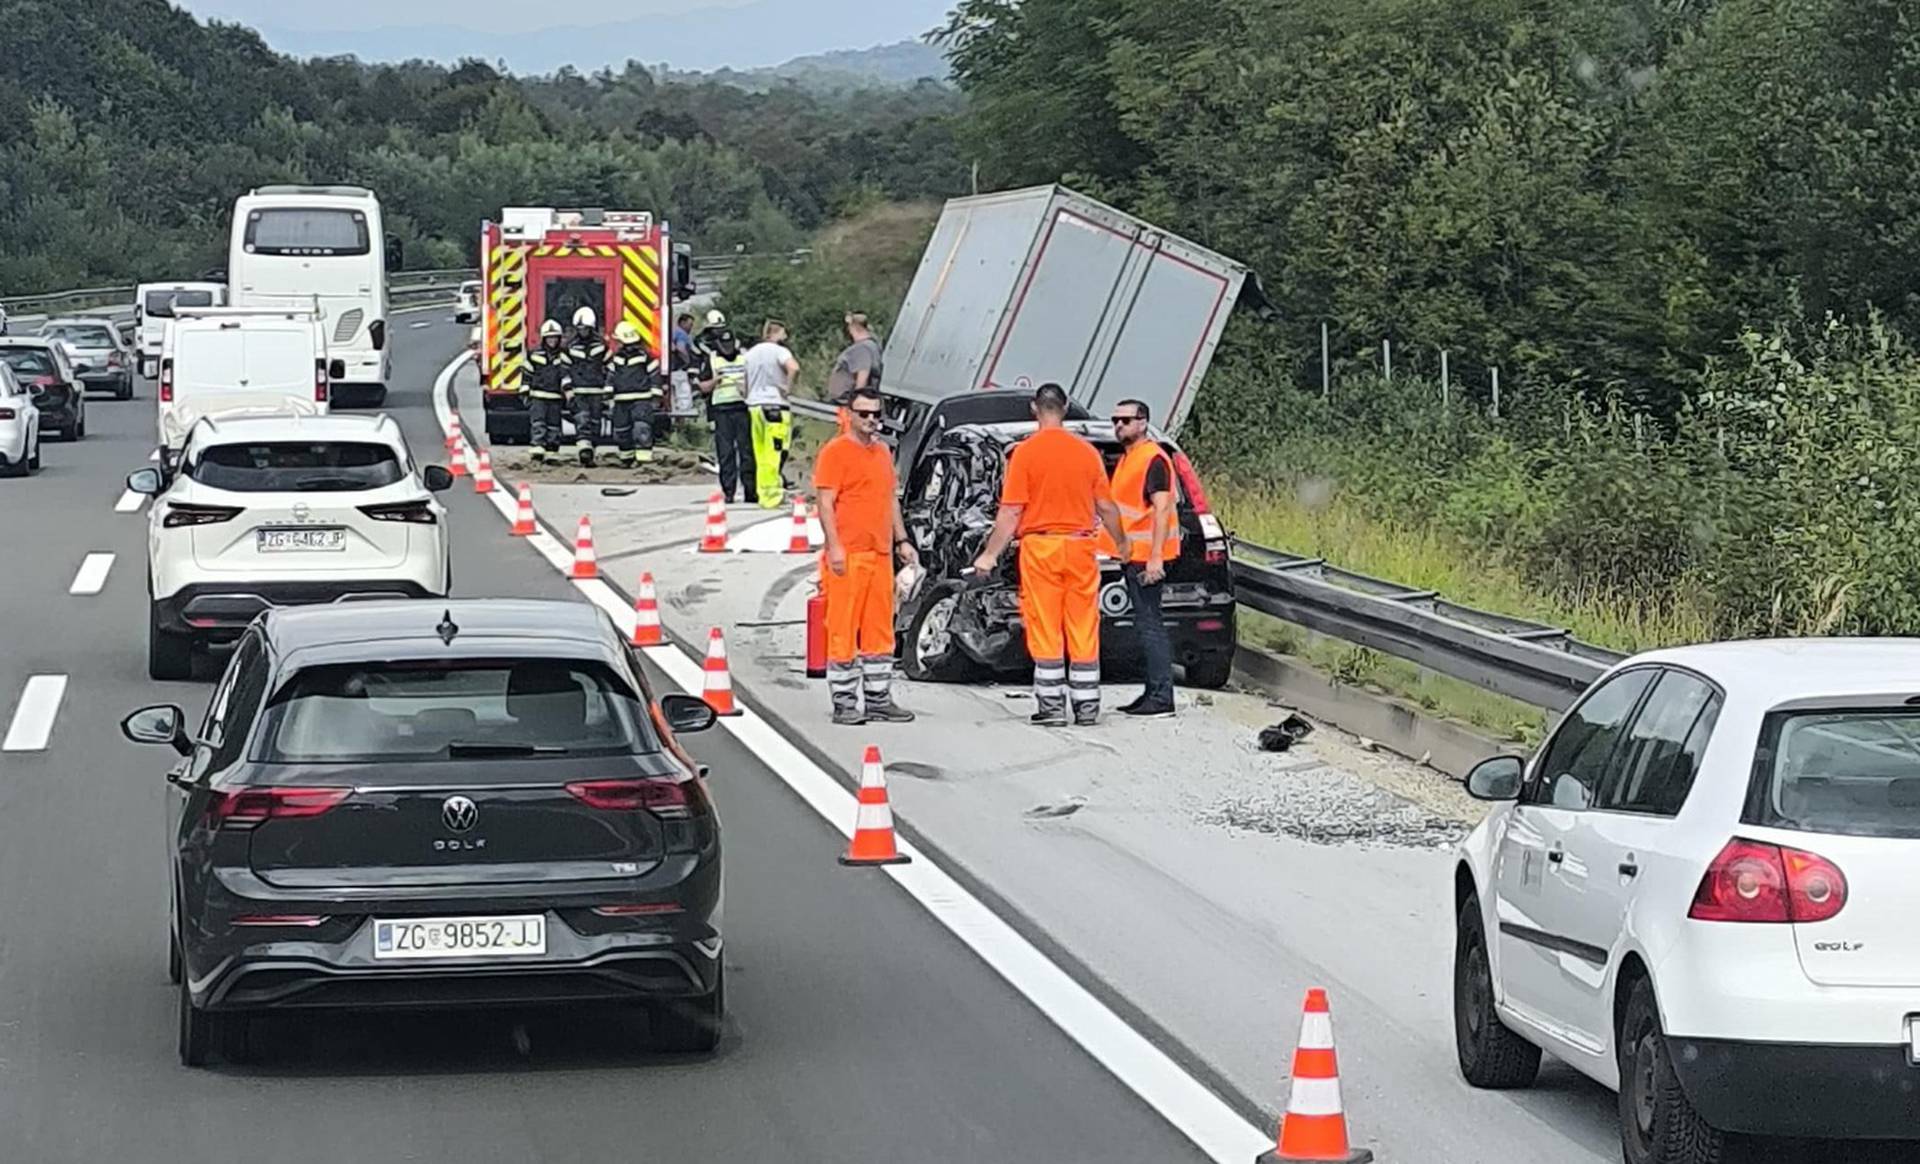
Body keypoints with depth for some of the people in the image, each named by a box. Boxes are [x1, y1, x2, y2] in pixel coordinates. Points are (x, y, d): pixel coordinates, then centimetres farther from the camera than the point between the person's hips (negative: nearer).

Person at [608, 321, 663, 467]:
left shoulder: (646, 355, -3)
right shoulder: (616, 357, 11)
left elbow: (655, 376, -1)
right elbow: (611, 377, 16)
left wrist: (655, 397, -4)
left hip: (642, 400, -5)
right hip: (621, 401, 5)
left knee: (642, 429, -19)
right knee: (622, 431, 11)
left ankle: (643, 458, -21)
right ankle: (627, 457, 27)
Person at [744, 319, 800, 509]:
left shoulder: (751, 353, 15)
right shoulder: (779, 351, -8)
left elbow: (746, 381, 19)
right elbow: (794, 368, -26)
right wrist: (788, 388, -14)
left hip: (754, 406, 7)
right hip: (775, 406, -7)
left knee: (761, 455, 10)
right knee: (775, 454, -7)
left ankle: (763, 493, 13)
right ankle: (773, 496, -9)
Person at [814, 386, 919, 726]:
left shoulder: (883, 452, 18)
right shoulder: (835, 452, -5)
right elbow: (825, 502, -11)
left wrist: (901, 540, 19)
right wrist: (834, 547, -19)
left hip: (880, 554, 8)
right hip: (848, 556, -8)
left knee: (880, 629, 10)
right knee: (844, 628, -5)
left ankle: (879, 700, 17)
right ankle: (844, 703, -3)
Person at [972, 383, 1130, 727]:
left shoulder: (1025, 452, -6)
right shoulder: (1088, 453, 3)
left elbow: (1011, 511, -9)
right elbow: (1106, 507, 8)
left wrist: (990, 555, -2)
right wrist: (1122, 544, 25)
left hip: (1039, 547, -3)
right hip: (1080, 547, 3)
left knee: (1045, 631, 1)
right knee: (1083, 631, 6)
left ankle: (1051, 705, 0)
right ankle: (1087, 706, 8)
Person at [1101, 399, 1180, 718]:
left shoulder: (1153, 459, -12)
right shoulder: (1126, 459, 19)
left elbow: (1162, 509, -19)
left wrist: (1155, 558, -25)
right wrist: (1121, 549, 23)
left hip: (1147, 556, -10)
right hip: (1133, 556, 10)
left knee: (1149, 623, -12)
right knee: (1146, 624, 13)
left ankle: (1162, 698, -13)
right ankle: (1154, 693, 18)